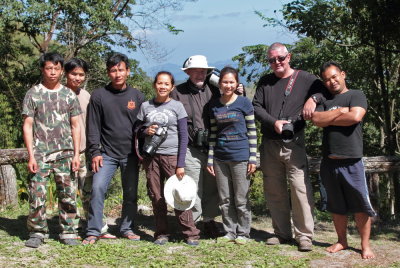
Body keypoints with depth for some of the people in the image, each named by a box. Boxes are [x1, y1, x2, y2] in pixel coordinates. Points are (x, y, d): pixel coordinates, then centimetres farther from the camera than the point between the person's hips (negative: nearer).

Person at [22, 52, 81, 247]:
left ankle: (68, 232, 12)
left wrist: (76, 154, 2)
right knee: (37, 194, -5)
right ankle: (37, 232, 8)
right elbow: (27, 126, 1)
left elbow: (76, 126, 10)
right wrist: (31, 156, -7)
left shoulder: (69, 95, 9)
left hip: (65, 153, 2)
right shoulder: (33, 94, 4)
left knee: (68, 194, 2)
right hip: (40, 153, -1)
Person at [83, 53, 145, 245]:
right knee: (98, 189, -13)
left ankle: (127, 228, 23)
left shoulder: (137, 96, 6)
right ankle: (93, 231, -4)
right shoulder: (99, 96, 2)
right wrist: (95, 152, -7)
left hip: (131, 155, 2)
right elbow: (93, 127, 1)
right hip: (107, 154, -2)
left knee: (131, 194, 8)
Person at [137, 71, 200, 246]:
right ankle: (161, 233, 14)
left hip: (172, 156, -2)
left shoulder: (177, 107, 2)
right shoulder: (146, 106, 9)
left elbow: (184, 137, 0)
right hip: (151, 157, 3)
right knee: (156, 197, 4)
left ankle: (191, 234, 0)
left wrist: (181, 164, -7)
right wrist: (146, 131, -8)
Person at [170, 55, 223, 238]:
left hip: (212, 148, 3)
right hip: (190, 150, -3)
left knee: (213, 188, 9)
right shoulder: (177, 93, 4)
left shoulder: (213, 91, 11)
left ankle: (209, 221, 25)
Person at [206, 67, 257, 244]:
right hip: (220, 158, 4)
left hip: (240, 157, -4)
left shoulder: (244, 103, -2)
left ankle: (243, 233, 14)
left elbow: (252, 131, -1)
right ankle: (229, 232, 19)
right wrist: (210, 159, 7)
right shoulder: (214, 105, 8)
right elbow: (213, 133, 11)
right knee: (225, 199, 9)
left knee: (241, 199, 3)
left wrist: (253, 158, -6)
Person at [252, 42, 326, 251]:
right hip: (269, 145, 4)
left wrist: (313, 98, -17)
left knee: (300, 189, -10)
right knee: (274, 191, 9)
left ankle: (304, 235, -3)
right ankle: (282, 233, 20)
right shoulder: (265, 82, 14)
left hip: (294, 144, -4)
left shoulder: (304, 79, 4)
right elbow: (256, 106, 6)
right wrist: (273, 122, -9)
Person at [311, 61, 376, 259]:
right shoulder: (324, 101, 15)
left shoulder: (356, 95, 4)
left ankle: (365, 245, 8)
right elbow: (316, 120, -3)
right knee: (337, 206, 12)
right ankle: (341, 241, 24)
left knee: (361, 205, -2)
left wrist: (328, 119, -3)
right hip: (329, 162, 4)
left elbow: (355, 117, -14)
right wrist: (339, 112, -7)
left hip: (352, 162, -4)